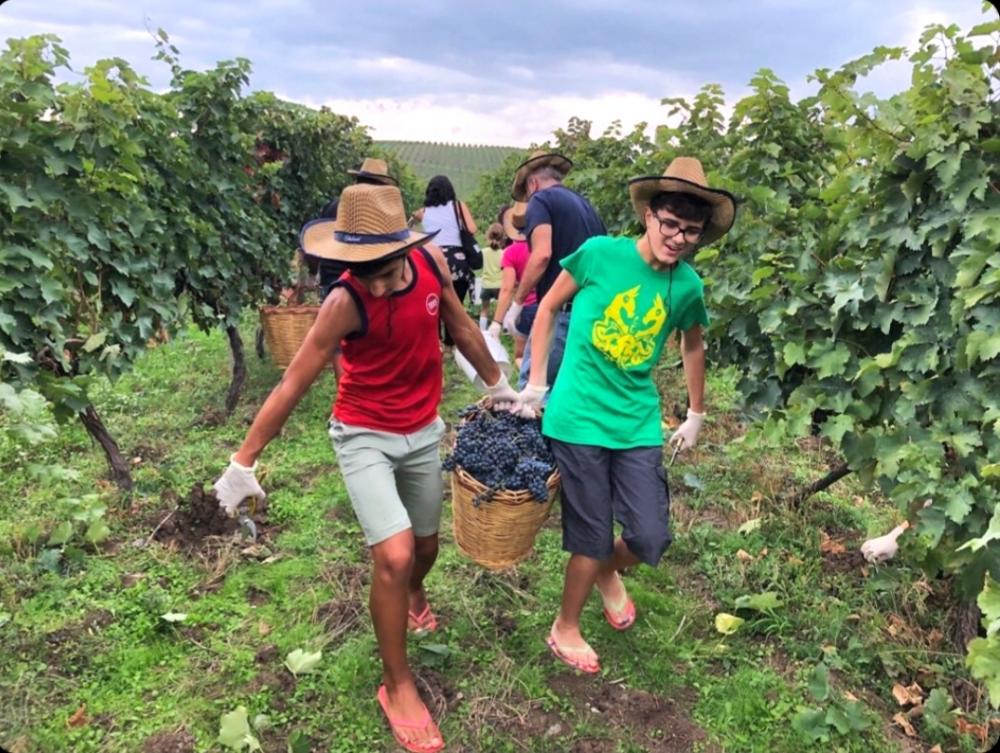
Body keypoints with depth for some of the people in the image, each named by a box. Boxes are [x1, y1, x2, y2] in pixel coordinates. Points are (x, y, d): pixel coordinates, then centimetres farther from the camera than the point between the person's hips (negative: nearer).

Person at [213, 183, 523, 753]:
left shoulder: (432, 259, -14)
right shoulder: (346, 303, -26)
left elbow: (462, 327, 4)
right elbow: (293, 385, -20)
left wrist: (498, 385, 16)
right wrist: (243, 463, -15)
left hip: (423, 432, 4)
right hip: (364, 437, -4)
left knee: (425, 548, 18)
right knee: (393, 557, -16)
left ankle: (414, 592, 56)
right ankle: (397, 684, 8)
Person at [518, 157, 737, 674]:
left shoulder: (687, 286, -1)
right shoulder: (600, 253, -11)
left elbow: (692, 345, 17)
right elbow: (548, 307, 1)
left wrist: (696, 414, 22)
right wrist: (536, 383, 0)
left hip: (639, 424, 4)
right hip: (579, 418, -3)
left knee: (651, 539, 3)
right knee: (592, 537, 6)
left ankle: (607, 573, 40)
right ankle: (565, 629, 34)